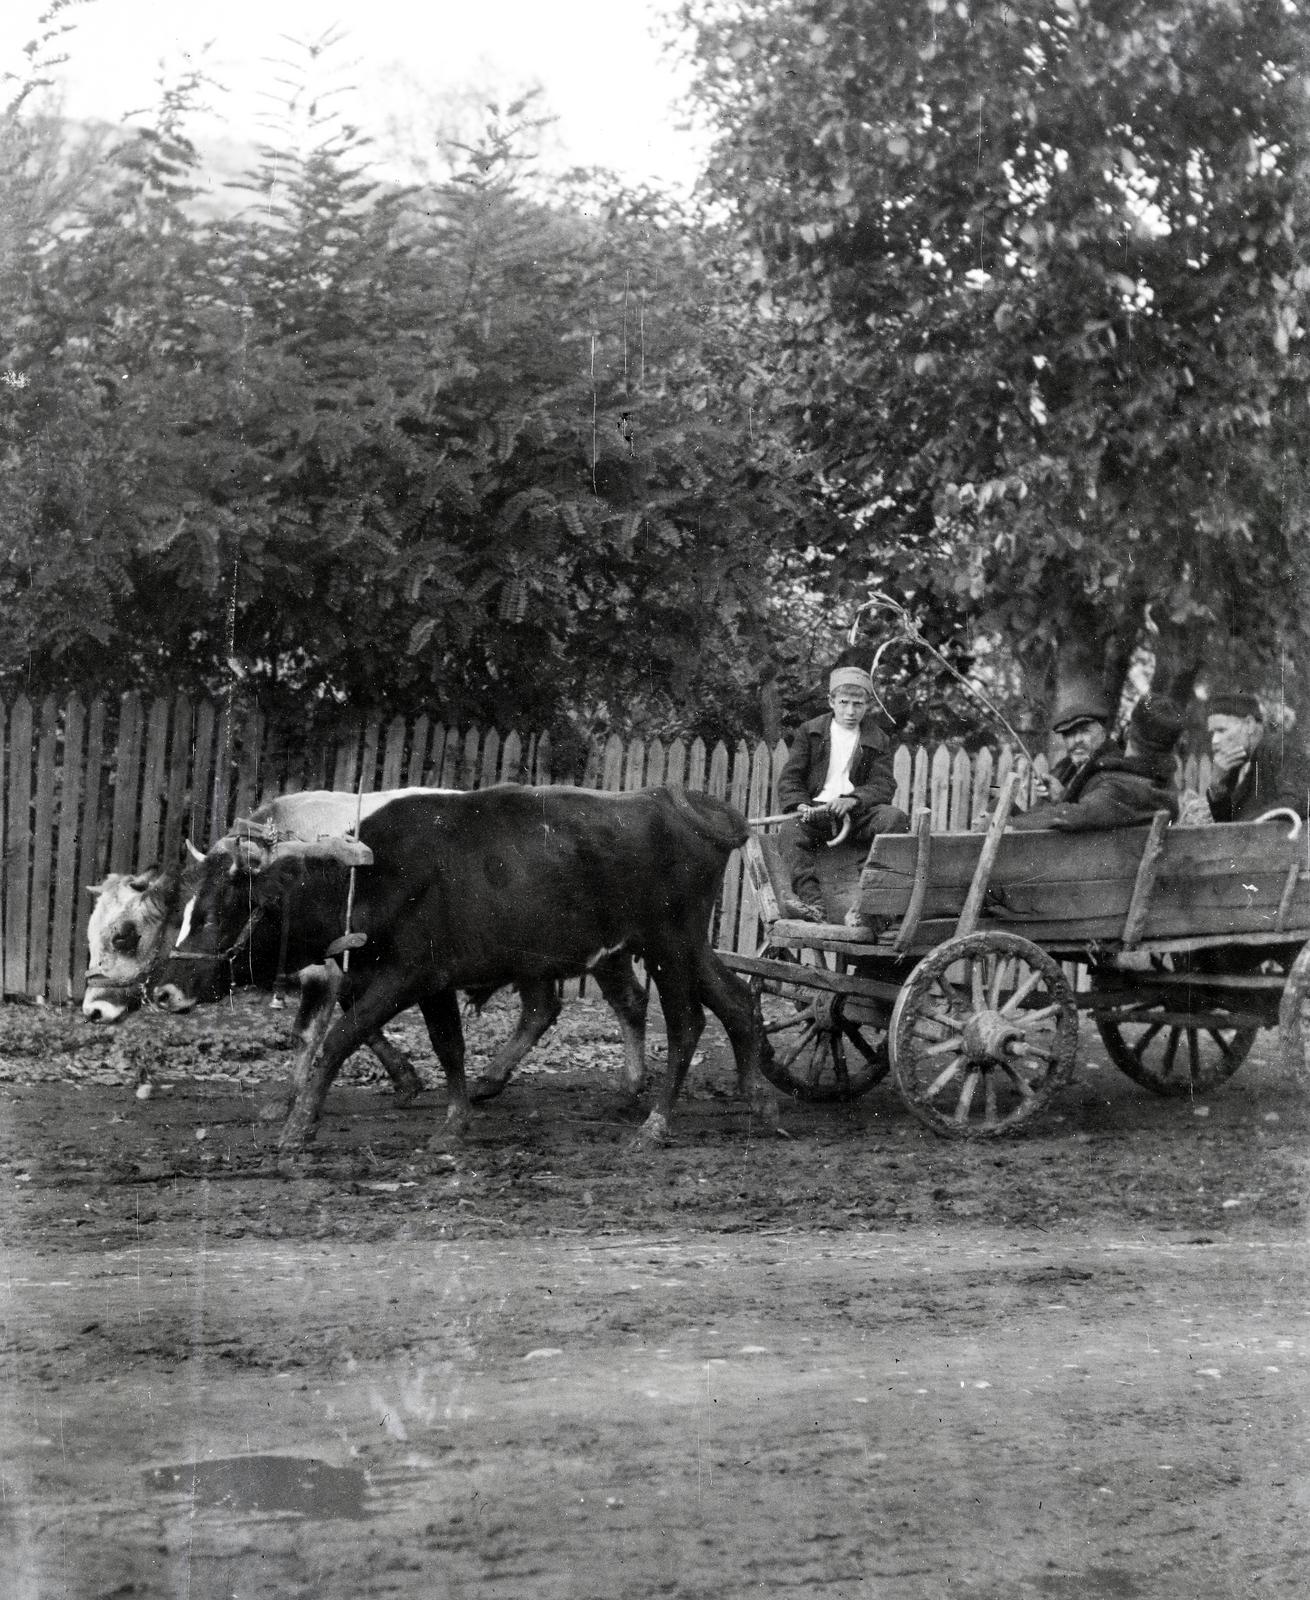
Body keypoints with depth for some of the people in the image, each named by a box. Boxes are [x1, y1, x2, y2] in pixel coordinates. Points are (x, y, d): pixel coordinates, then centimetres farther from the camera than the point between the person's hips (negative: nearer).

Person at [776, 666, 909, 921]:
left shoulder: (877, 741, 13)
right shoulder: (810, 731, 13)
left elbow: (883, 786, 1)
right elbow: (789, 779, 7)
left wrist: (853, 799, -20)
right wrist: (801, 805, -16)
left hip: (857, 812, 1)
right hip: (816, 810, 0)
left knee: (895, 818, -30)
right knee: (791, 830, -34)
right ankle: (812, 902, -49)